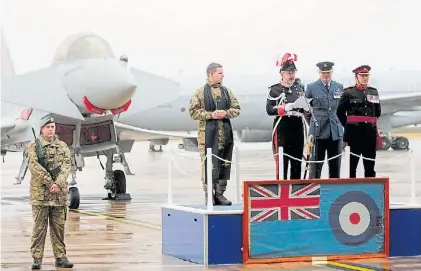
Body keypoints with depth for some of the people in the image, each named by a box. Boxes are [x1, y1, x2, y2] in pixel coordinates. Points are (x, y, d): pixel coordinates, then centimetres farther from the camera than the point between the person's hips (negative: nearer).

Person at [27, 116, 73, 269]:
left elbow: (66, 166, 0)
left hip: (60, 194, 3)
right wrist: (50, 183, -16)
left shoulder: (62, 147, 11)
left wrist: (58, 184, -15)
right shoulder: (33, 146, 2)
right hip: (40, 193, -3)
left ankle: (60, 257, 13)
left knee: (59, 226, 7)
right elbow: (34, 166, -10)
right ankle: (37, 258, 3)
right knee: (39, 227, -1)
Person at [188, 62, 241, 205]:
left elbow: (236, 109, 13)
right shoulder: (201, 92, -1)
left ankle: (220, 194, 16)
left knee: (224, 164, 7)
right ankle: (208, 195, 2)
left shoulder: (227, 91, 12)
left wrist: (226, 113, -7)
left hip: (226, 133, 5)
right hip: (208, 133, -5)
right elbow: (193, 111, -6)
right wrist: (210, 115, -15)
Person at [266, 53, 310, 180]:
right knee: (282, 161, -4)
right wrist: (285, 108, -22)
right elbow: (269, 109, -10)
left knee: (297, 162, 9)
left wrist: (304, 107, 0)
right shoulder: (275, 90, -1)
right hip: (282, 130, -5)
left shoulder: (299, 87, 14)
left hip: (298, 129, 5)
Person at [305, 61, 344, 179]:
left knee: (335, 167, 6)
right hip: (318, 132, -3)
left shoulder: (339, 87, 11)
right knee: (316, 166, -3)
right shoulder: (311, 87, 2)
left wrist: (339, 122, 13)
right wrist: (312, 122, 5)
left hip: (336, 132, 3)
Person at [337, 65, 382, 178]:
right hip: (354, 133, -4)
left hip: (370, 132, 4)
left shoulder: (373, 92, 12)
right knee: (352, 164, 1)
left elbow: (378, 112, 22)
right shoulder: (348, 92, -1)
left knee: (370, 165, 6)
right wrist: (349, 126, 6)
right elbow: (340, 112, 2)